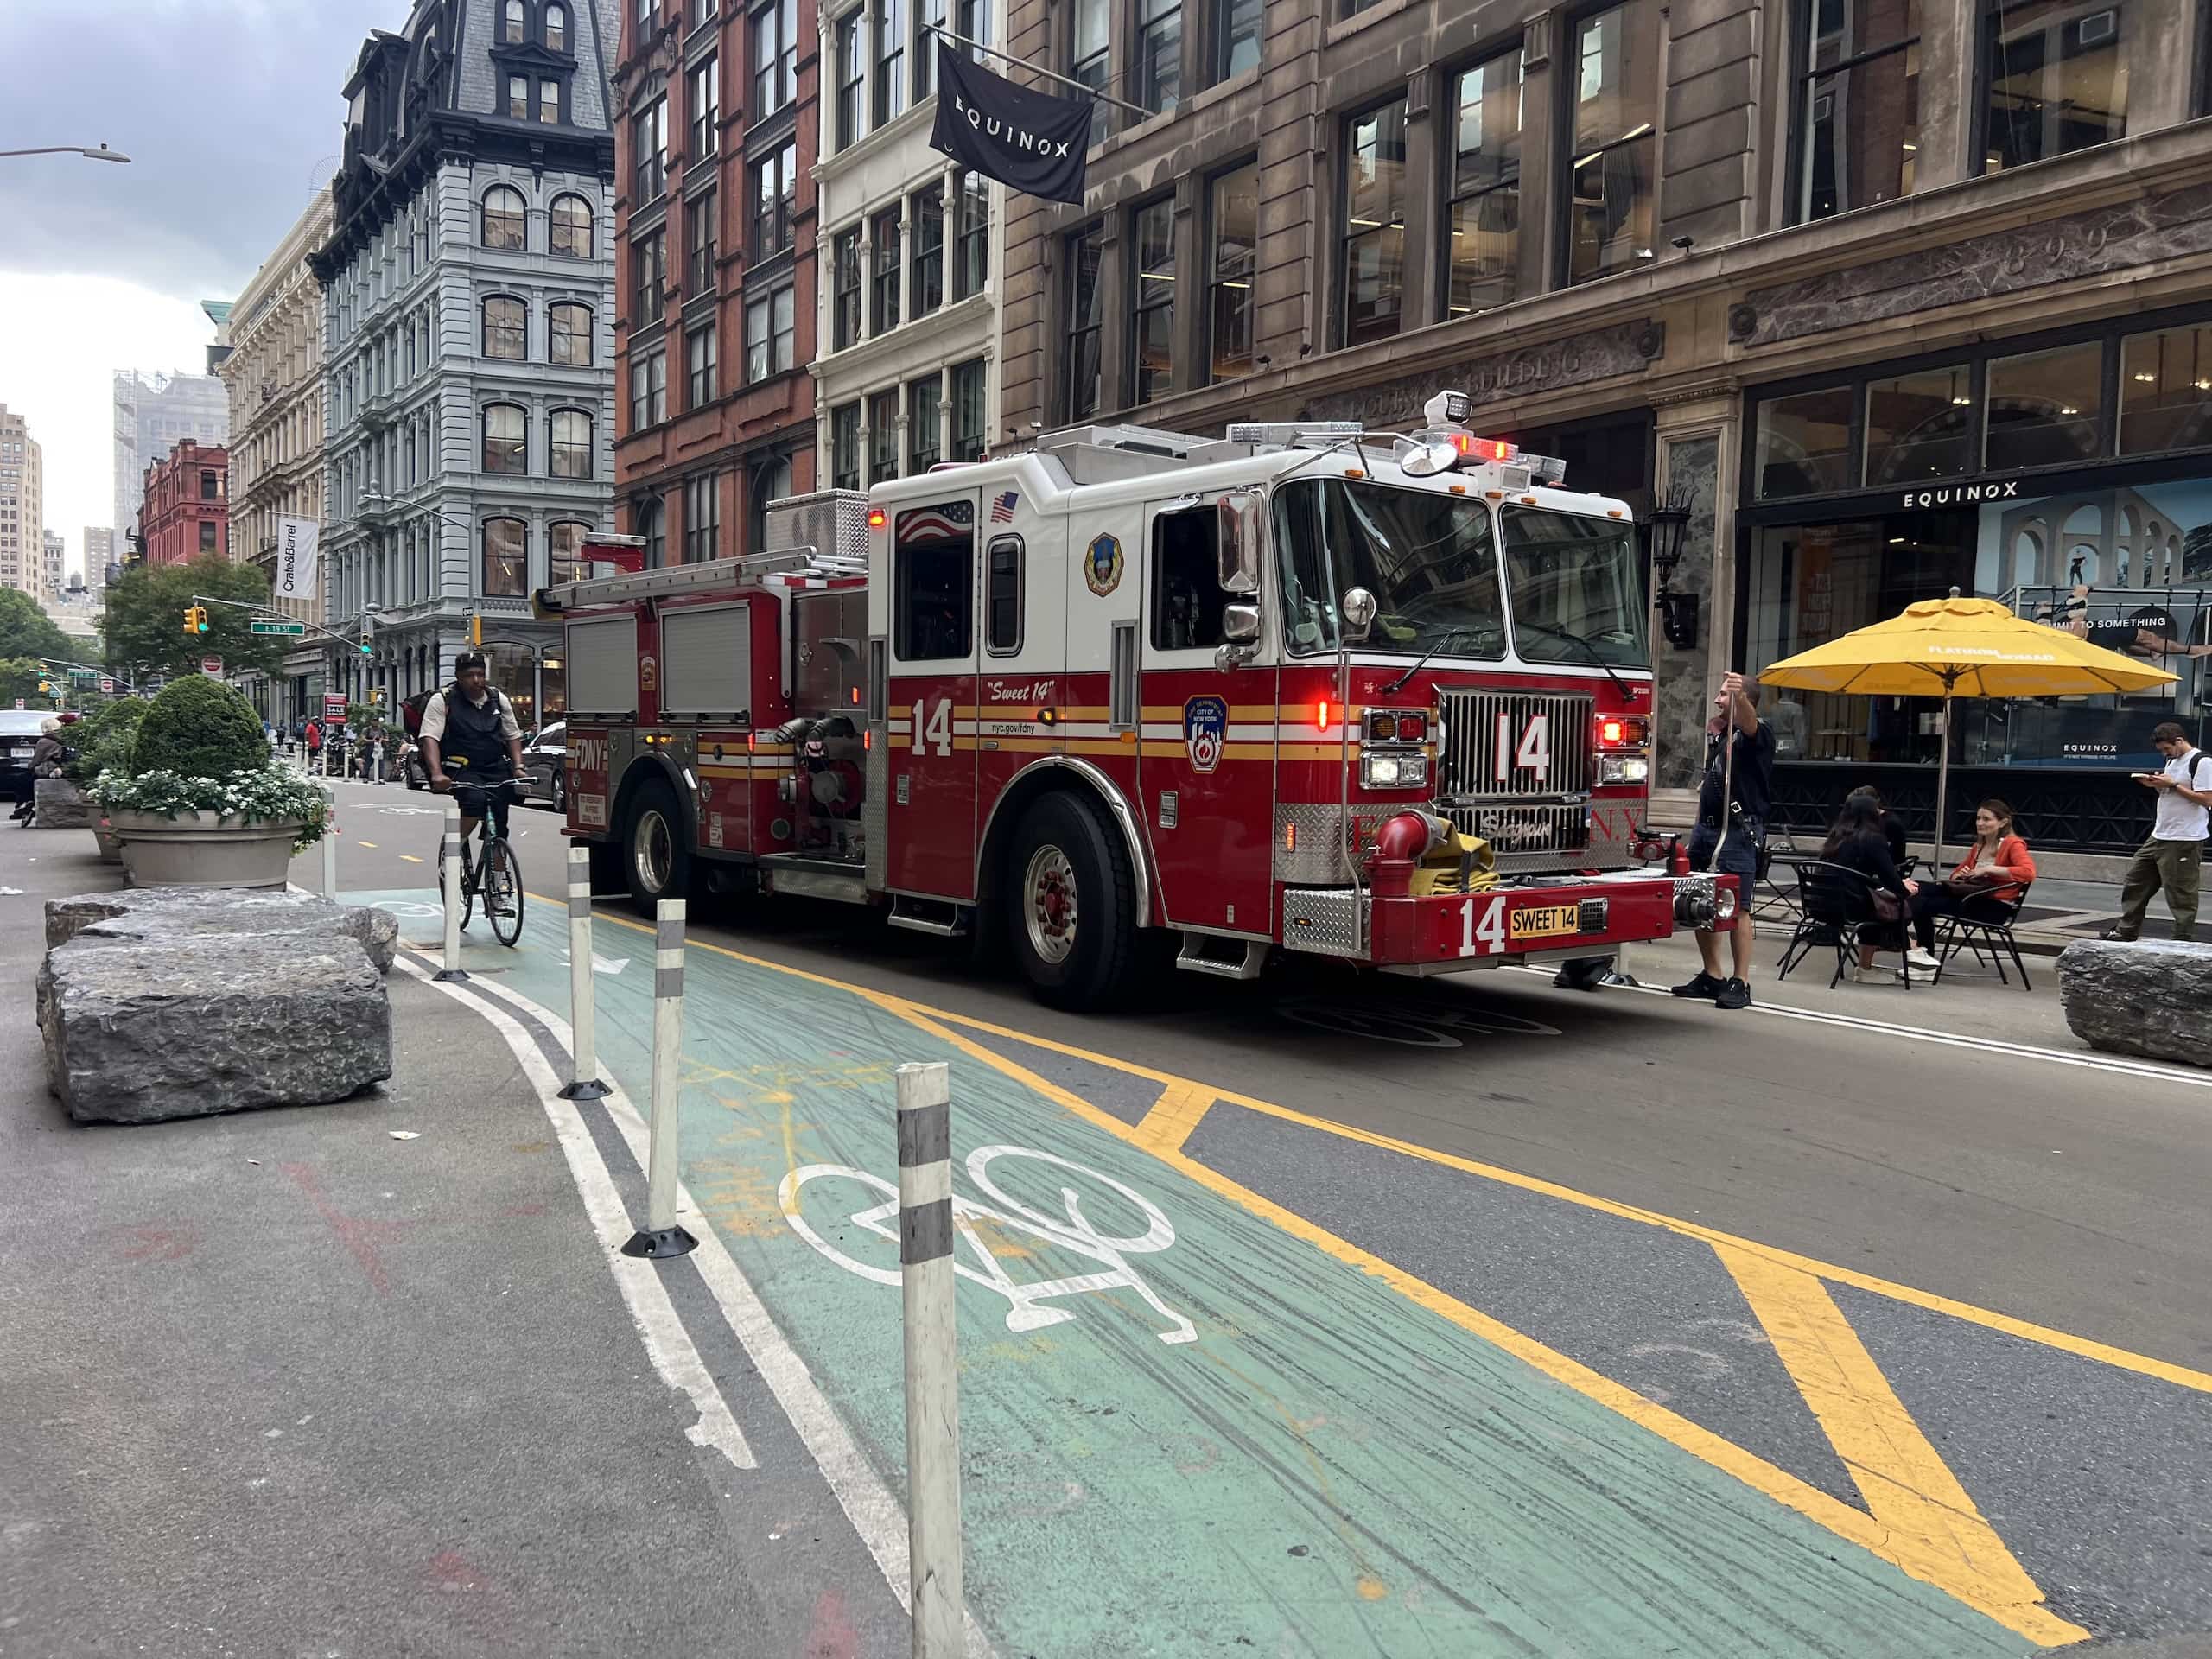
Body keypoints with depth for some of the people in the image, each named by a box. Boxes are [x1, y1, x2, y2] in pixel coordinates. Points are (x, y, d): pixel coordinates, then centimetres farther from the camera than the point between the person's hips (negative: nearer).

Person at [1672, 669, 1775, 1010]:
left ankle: (1740, 984, -7)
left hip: (1738, 831, -8)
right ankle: (1711, 976, 19)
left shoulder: (1758, 733, -6)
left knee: (1736, 907, -10)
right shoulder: (1721, 733, 19)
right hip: (1706, 827, 8)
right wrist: (1712, 737, 14)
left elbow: (1747, 720, -29)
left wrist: (1738, 695, -50)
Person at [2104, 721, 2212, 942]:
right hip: (2159, 836, 10)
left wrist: (2172, 784, -17)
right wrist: (2156, 784, 4)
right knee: (2135, 881, 12)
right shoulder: (2172, 761, 17)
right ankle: (2126, 930, 21)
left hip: (2184, 841, -9)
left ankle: (2184, 938, 5)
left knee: (2181, 893, -4)